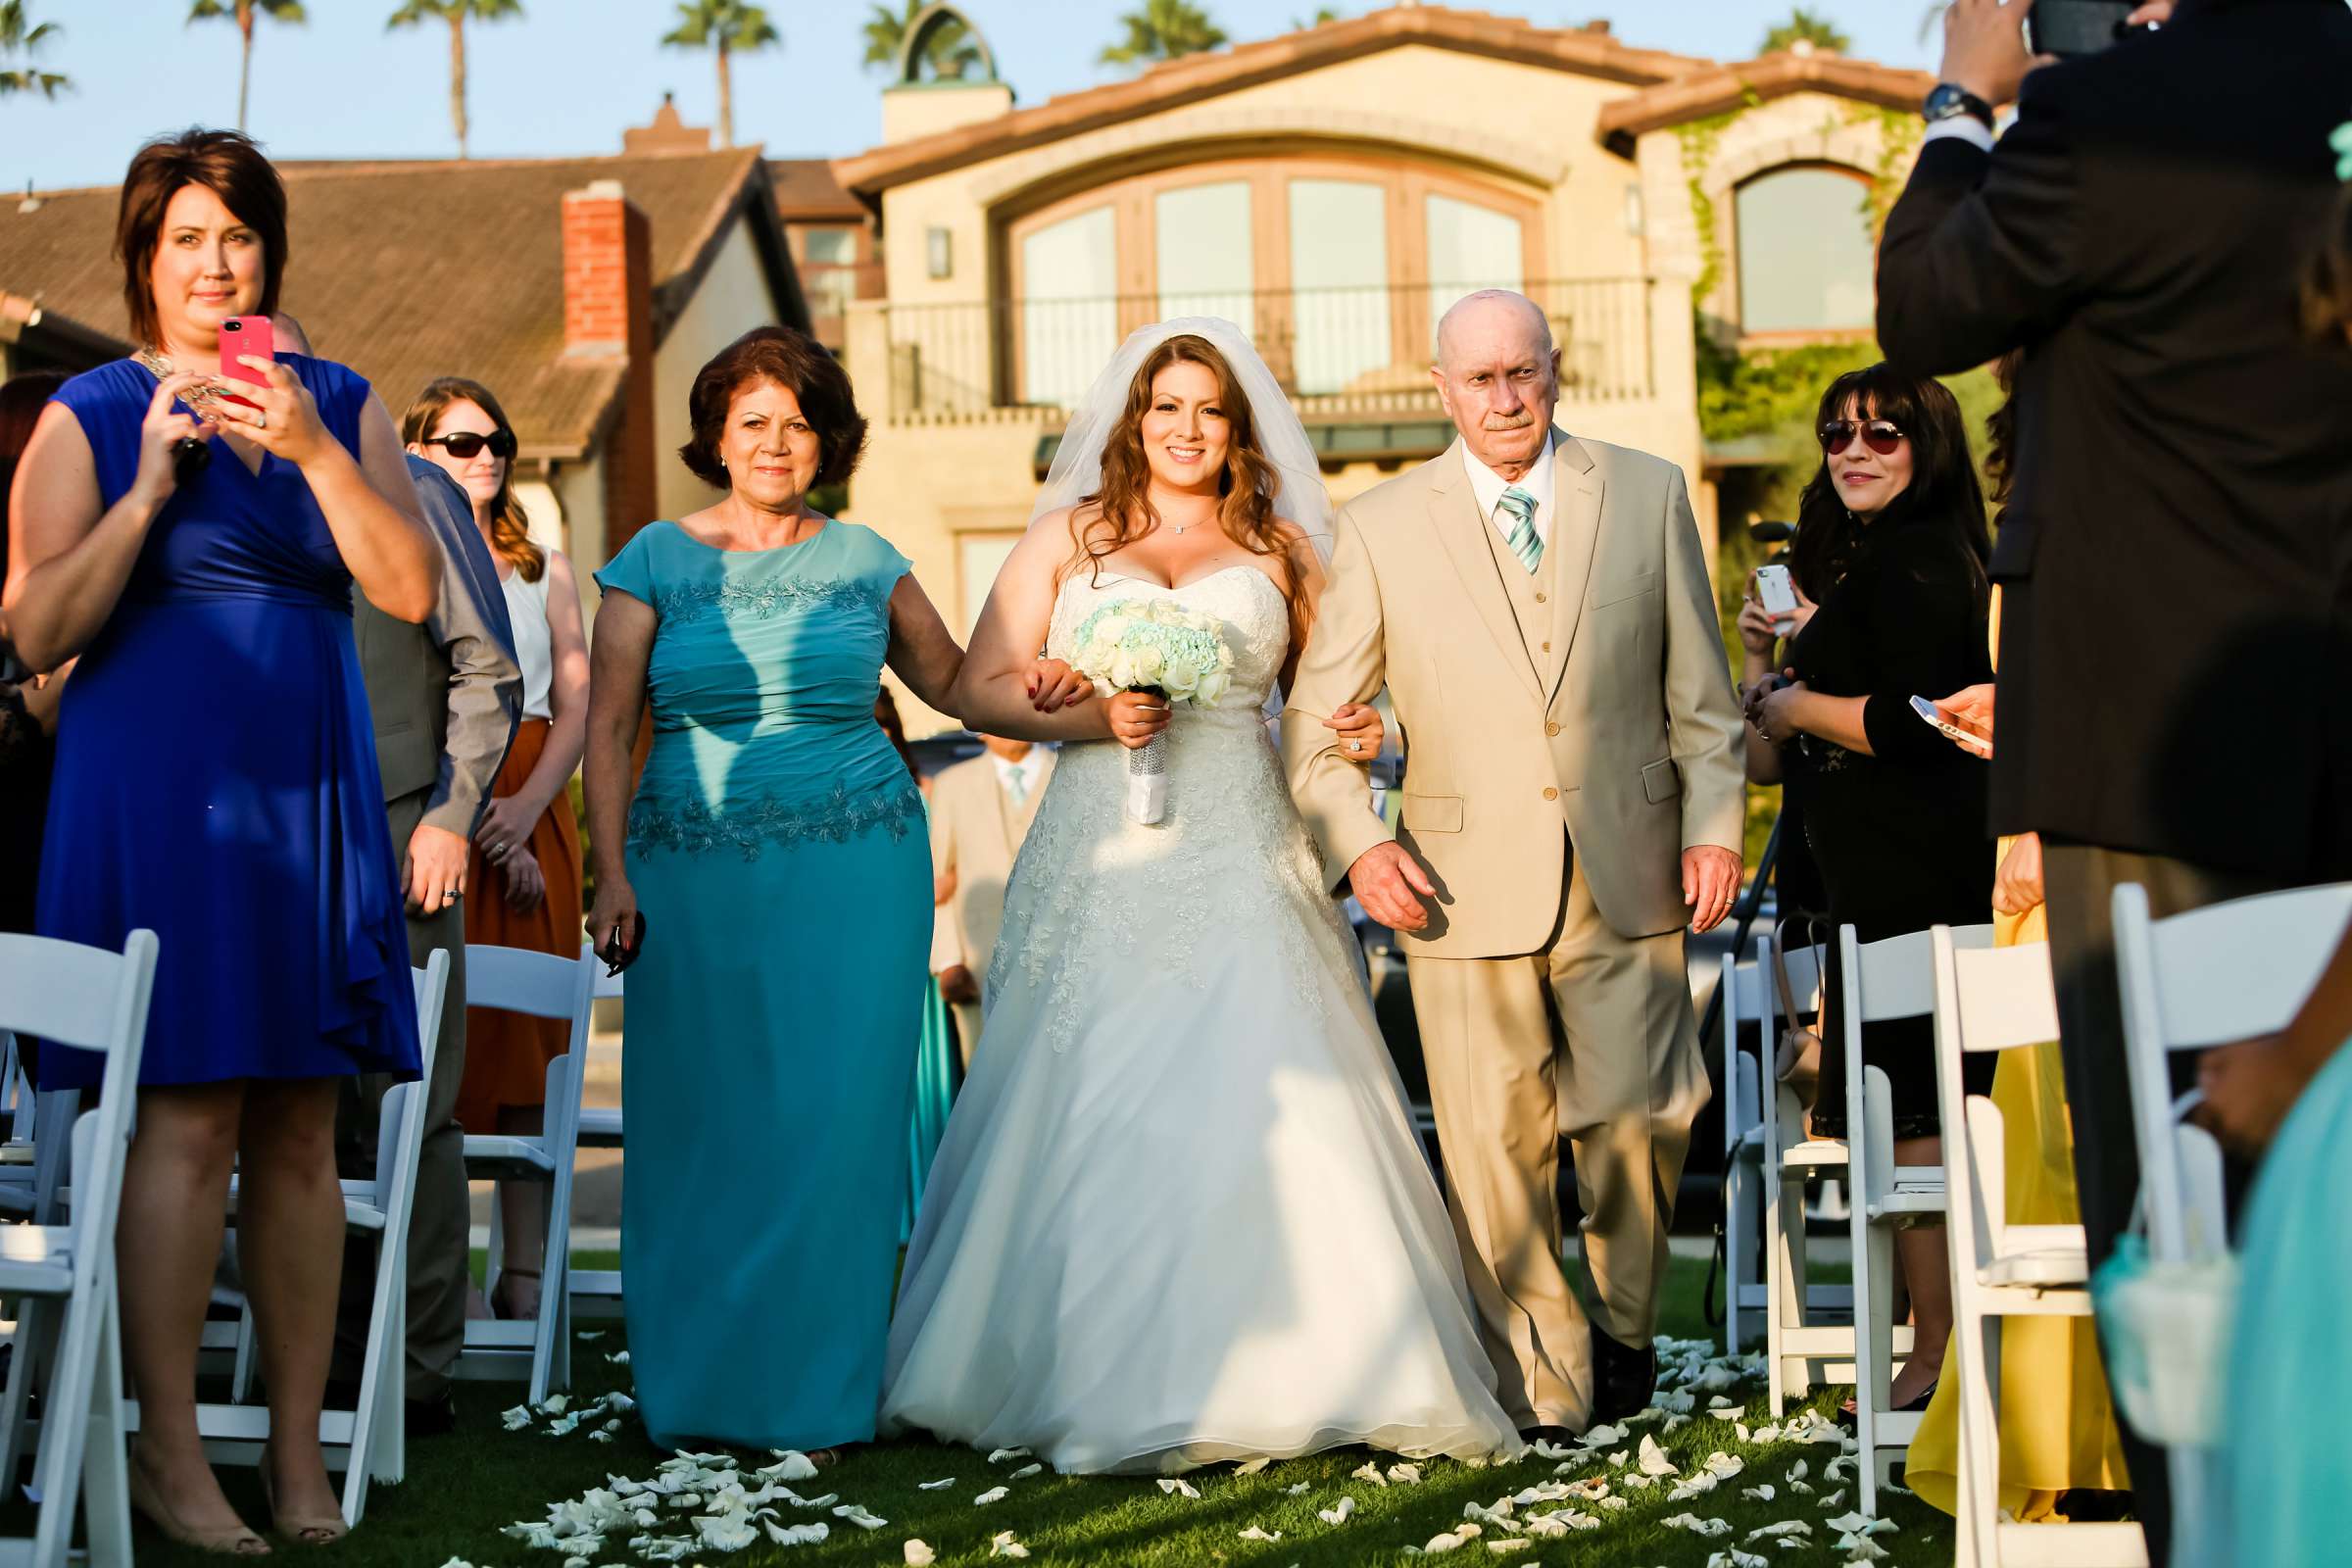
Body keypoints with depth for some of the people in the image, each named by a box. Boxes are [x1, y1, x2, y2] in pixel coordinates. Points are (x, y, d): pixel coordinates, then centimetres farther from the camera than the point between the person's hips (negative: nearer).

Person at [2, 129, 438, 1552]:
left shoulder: (341, 405, 12)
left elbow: (412, 590, -1)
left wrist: (313, 450, -12)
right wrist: (150, 488, -13)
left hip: (309, 789, 4)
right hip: (158, 783, -3)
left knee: (301, 1126, 4)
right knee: (189, 1116, -9)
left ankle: (300, 1448, 10)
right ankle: (169, 1453, -1)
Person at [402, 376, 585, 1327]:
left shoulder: (543, 570, 17)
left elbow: (577, 704, 9)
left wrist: (527, 805, -8)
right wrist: (472, 812, -12)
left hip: (529, 810, 3)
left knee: (529, 1034, -2)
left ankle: (526, 1269, -2)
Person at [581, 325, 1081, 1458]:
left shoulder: (864, 561, 9)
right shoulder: (658, 559, 5)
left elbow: (951, 680, 18)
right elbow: (606, 727, 4)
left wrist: (1031, 686, -3)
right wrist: (612, 876, -3)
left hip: (855, 875, 1)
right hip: (697, 882, 0)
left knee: (835, 1126, -2)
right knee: (701, 1128, 1)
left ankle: (814, 1397, 9)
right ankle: (695, 1394, 15)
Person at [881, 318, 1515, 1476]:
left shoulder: (1279, 548, 15)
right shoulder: (1064, 538, 13)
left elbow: (1324, 697, 19)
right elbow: (981, 688, 7)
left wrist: (1354, 733, -3)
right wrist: (1089, 716, -9)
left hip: (1242, 863, 0)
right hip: (1102, 863, 0)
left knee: (1267, 1104, -11)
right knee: (1092, 1111, -5)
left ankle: (1293, 1371, -5)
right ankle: (1098, 1381, 4)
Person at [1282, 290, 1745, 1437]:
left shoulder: (1649, 497, 9)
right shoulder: (1380, 529, 5)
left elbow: (1699, 690, 10)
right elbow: (1316, 723, 6)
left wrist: (1713, 822, 1)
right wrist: (1357, 841, -8)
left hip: (1627, 875, 1)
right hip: (1466, 887, -1)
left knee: (1637, 1125, 6)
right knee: (1494, 1148, -2)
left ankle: (1622, 1331, 32)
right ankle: (1544, 1380, 13)